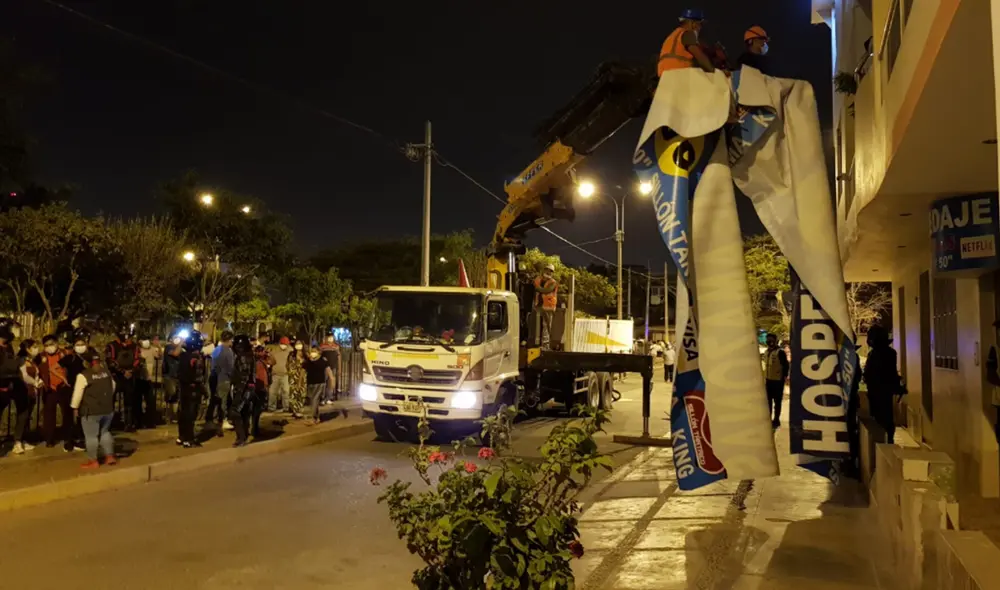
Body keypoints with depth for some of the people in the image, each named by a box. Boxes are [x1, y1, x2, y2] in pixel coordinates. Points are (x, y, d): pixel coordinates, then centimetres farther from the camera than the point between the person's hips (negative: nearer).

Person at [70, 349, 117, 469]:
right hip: (108, 408, 6)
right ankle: (110, 456, 18)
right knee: (105, 432, 21)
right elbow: (113, 387, 16)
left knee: (91, 435, 6)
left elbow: (78, 393, -11)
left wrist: (75, 407, 2)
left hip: (91, 411, -6)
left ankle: (93, 461, 12)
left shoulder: (83, 375, -14)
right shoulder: (107, 371, 5)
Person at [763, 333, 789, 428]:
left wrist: (784, 377, -13)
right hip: (768, 380, 8)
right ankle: (768, 419, 24)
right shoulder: (766, 352, 11)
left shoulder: (780, 352, -13)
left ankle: (776, 420, 9)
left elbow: (786, 365, -13)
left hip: (777, 380, -8)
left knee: (777, 401, 1)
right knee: (768, 401, 14)